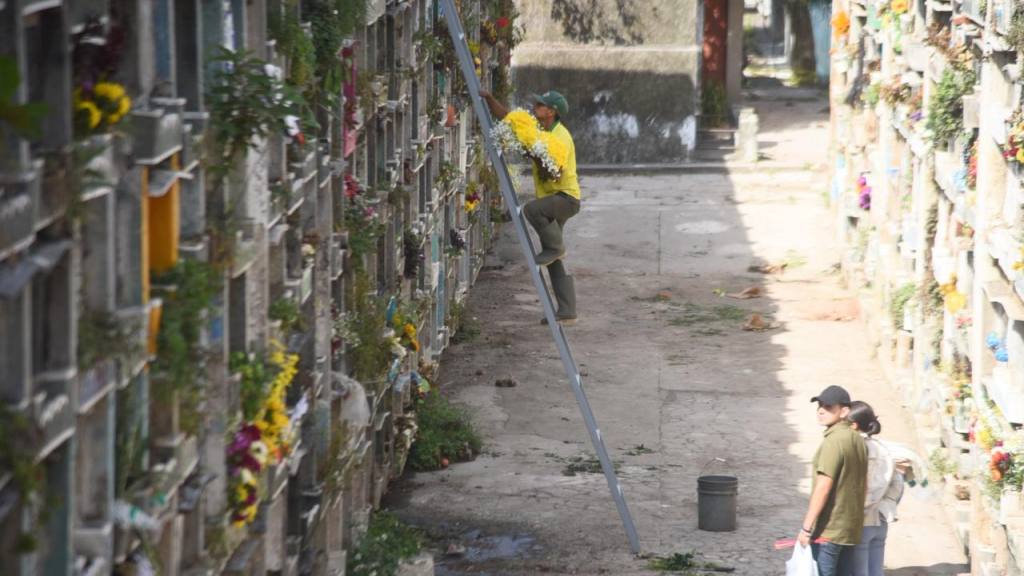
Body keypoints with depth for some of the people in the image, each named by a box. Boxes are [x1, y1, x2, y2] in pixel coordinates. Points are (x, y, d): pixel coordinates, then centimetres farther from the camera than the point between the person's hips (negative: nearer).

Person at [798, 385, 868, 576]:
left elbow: (823, 487, -20)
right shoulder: (858, 441, 10)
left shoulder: (834, 441, -17)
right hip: (851, 528, 8)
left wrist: (806, 527, -17)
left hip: (828, 530, -8)